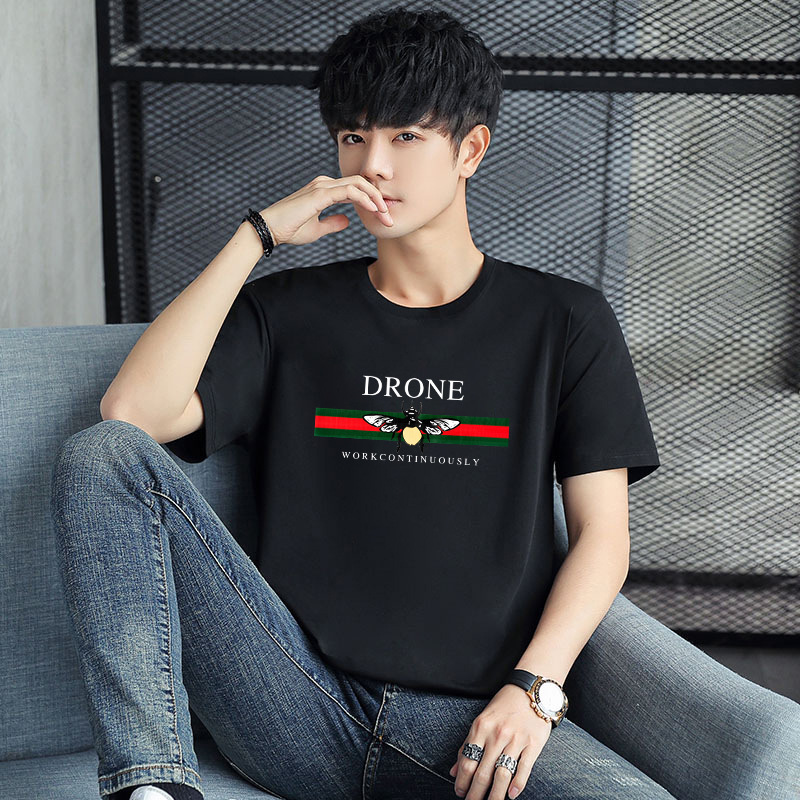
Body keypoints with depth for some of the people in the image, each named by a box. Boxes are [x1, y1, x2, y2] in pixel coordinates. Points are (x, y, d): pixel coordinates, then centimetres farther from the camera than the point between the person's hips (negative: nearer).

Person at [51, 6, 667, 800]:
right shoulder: (287, 310, 12)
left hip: (469, 723, 0)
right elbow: (134, 413, -5)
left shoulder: (563, 322, 10)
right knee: (99, 455, -16)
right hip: (297, 701, 1)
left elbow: (601, 533, 5)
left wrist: (533, 688, -10)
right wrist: (259, 232, -3)